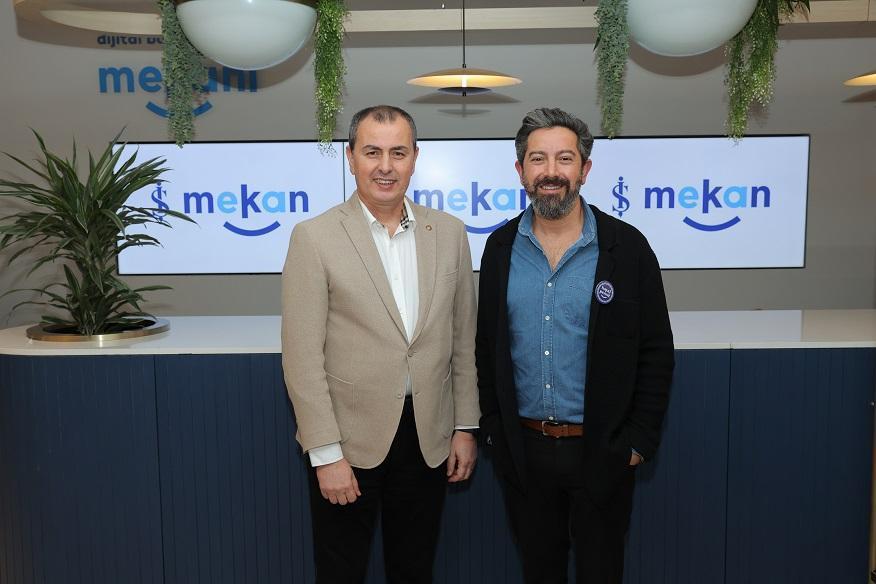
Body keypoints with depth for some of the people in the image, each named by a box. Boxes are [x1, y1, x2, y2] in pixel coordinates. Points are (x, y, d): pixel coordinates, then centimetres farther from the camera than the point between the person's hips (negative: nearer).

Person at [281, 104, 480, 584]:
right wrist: (326, 453, -12)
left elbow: (463, 339, 7)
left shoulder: (449, 232, 2)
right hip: (348, 441, -3)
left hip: (430, 440, 3)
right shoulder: (315, 238, -9)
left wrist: (465, 426, 6)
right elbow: (302, 356, -11)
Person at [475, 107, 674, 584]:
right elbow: (487, 346, 6)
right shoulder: (501, 247, 1)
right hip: (522, 450, 3)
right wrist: (493, 428, 4)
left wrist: (640, 440, -6)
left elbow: (655, 353, -4)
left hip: (600, 452, -2)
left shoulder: (627, 248, -8)